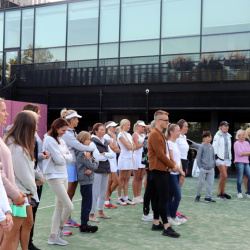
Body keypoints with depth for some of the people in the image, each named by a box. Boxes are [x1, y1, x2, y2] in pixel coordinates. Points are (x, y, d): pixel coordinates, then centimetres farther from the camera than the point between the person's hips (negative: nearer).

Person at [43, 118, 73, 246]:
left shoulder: (61, 141, 15)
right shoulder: (49, 140, -12)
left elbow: (70, 158, 8)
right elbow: (59, 160, -18)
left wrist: (63, 156, -9)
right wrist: (64, 156, 1)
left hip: (64, 176, 9)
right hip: (54, 177, -9)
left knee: (59, 207, 9)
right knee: (69, 206, -9)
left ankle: (54, 236, 14)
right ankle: (60, 228, 14)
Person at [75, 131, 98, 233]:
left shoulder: (85, 151, 14)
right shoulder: (82, 153, -17)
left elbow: (91, 165, 13)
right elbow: (93, 166, -17)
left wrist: (90, 170, -6)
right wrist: (96, 162, 1)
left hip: (85, 180, 10)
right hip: (86, 180, -10)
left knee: (85, 203, 15)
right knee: (87, 203, -5)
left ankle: (84, 224, 22)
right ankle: (84, 226, 0)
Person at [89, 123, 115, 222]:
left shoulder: (105, 142, 16)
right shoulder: (92, 142, -7)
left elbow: (113, 154, 5)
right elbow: (97, 157, -16)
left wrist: (103, 154, -10)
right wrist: (108, 155, -2)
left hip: (105, 169, 8)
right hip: (97, 170, -7)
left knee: (103, 193, 14)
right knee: (95, 193, -6)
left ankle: (100, 212, 26)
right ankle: (91, 214, 2)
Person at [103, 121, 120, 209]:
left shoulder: (112, 137, 17)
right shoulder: (106, 137, -11)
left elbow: (118, 150, 13)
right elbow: (114, 148, -17)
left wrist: (116, 150, -8)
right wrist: (114, 137, -10)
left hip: (113, 160, 9)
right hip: (109, 160, -9)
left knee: (110, 182, 8)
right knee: (116, 181, -8)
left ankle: (107, 202, 13)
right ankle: (108, 198, 7)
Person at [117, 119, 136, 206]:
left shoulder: (129, 135, 15)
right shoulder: (121, 135, -8)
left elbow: (134, 147, 10)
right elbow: (128, 147, -14)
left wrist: (130, 147, -8)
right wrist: (132, 146, 4)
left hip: (130, 158, 7)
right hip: (123, 158, -7)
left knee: (127, 179, 7)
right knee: (121, 179, -1)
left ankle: (126, 198, 10)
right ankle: (119, 198, 6)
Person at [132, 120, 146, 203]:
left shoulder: (143, 135, 18)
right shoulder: (135, 134, -4)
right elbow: (136, 146, -12)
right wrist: (144, 142, -8)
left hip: (144, 157, 7)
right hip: (137, 156, -7)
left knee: (141, 178, 7)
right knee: (136, 178, -3)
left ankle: (138, 196, 12)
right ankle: (135, 197, 2)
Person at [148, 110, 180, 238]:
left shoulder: (160, 134, 18)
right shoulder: (154, 134, -15)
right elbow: (160, 154, -18)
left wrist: (170, 165, 8)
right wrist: (172, 166, -9)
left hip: (161, 169, 10)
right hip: (159, 170, -10)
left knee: (157, 197, 13)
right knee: (163, 198, -9)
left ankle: (156, 223, 19)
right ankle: (166, 227, -8)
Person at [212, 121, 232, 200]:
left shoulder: (228, 136, 17)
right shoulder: (218, 136, -5)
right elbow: (214, 147, -9)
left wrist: (230, 157, 19)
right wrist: (215, 156, -14)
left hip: (226, 158, 7)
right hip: (220, 158, -7)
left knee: (222, 176, 7)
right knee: (224, 175, -12)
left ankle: (219, 193, 12)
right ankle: (223, 193, 1)